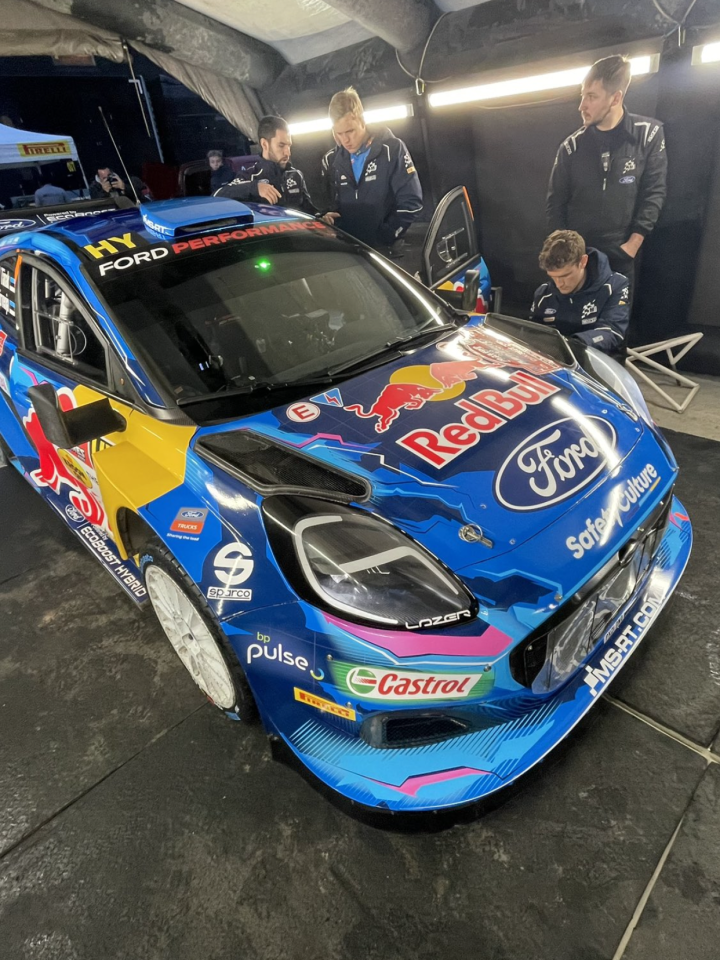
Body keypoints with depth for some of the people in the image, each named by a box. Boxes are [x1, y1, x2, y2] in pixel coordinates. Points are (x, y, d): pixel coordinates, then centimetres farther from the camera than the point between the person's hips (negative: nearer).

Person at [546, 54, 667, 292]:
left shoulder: (649, 134, -3)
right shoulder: (571, 146, 2)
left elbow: (654, 192, -1)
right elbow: (556, 201, 6)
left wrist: (634, 242, -9)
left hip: (621, 254, -1)